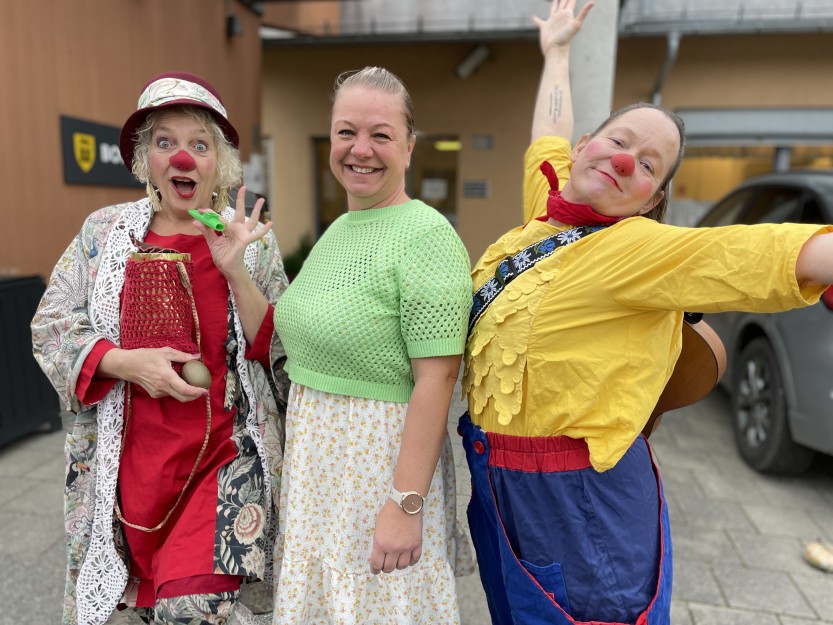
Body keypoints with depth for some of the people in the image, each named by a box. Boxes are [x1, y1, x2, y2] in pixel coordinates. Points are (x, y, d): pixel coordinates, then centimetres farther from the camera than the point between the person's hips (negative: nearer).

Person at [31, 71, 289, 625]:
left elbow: (279, 348, -6)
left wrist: (235, 270, -20)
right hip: (129, 452, 2)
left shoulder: (251, 238, -2)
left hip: (229, 453, -2)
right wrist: (126, 362, -13)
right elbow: (52, 325, 4)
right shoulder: (105, 231, 2)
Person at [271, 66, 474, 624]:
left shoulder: (427, 236, -18)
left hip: (382, 461, -8)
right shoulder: (337, 230, 8)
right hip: (315, 459, 8)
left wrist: (405, 505, -22)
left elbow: (436, 380, -22)